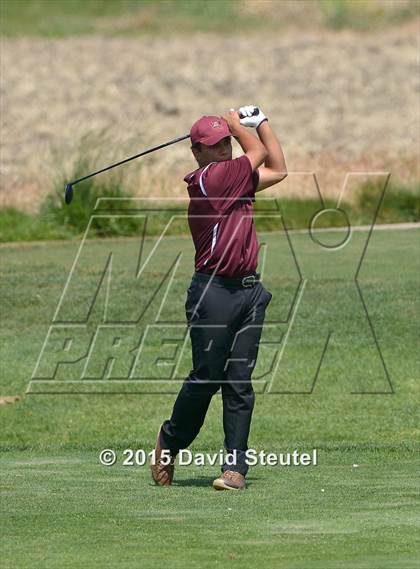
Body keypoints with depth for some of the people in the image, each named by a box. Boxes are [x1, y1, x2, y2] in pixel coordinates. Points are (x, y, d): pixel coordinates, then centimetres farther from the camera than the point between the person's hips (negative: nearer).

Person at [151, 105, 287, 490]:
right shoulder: (206, 179, -11)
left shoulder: (236, 179, 16)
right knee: (207, 377, -2)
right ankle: (170, 442, 22)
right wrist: (234, 122, 14)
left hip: (249, 290, 7)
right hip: (213, 291, -7)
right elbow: (258, 154, -1)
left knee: (239, 382, 2)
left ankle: (235, 466, 2)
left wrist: (260, 121, 24)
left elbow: (277, 170, 26)